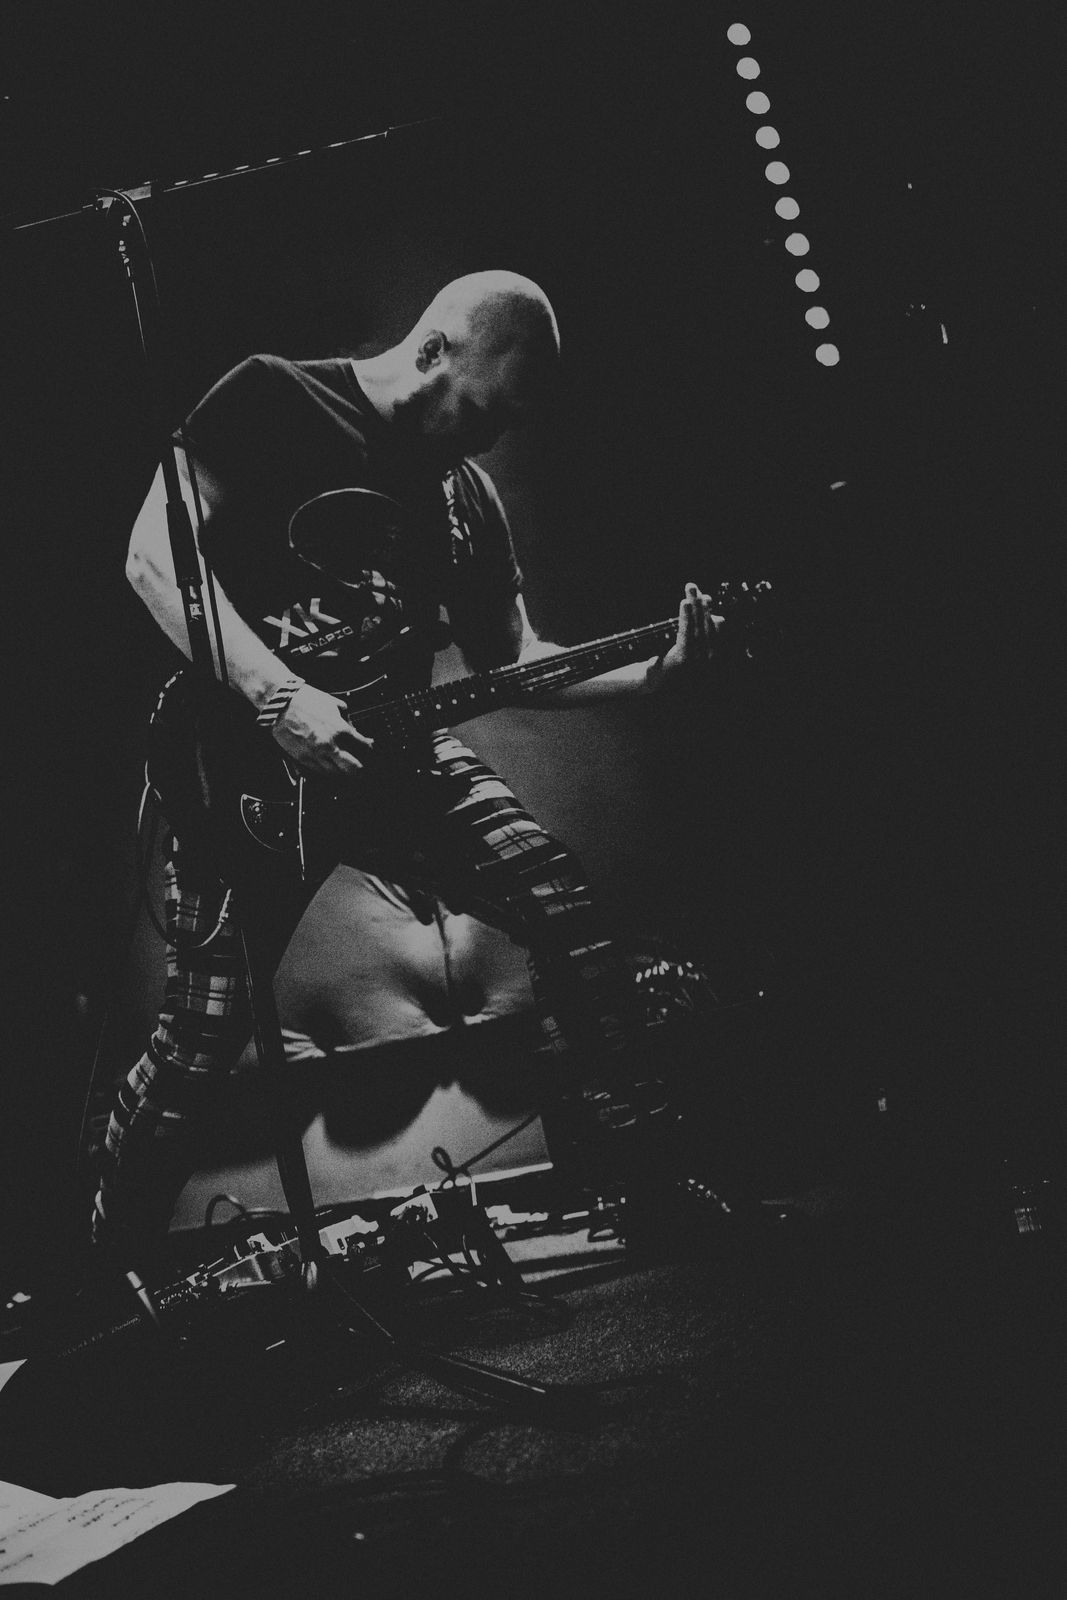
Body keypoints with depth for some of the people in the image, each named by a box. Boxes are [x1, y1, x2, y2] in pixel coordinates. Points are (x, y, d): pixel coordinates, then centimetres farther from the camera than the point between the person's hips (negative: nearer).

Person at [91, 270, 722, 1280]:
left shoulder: (466, 495, 14)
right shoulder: (271, 400, -6)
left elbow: (510, 660, 15)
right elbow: (153, 556, -14)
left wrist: (650, 671, -2)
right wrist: (279, 696, -25)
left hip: (386, 747, 6)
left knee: (564, 910, -9)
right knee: (203, 1035, -11)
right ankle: (111, 1268, 10)